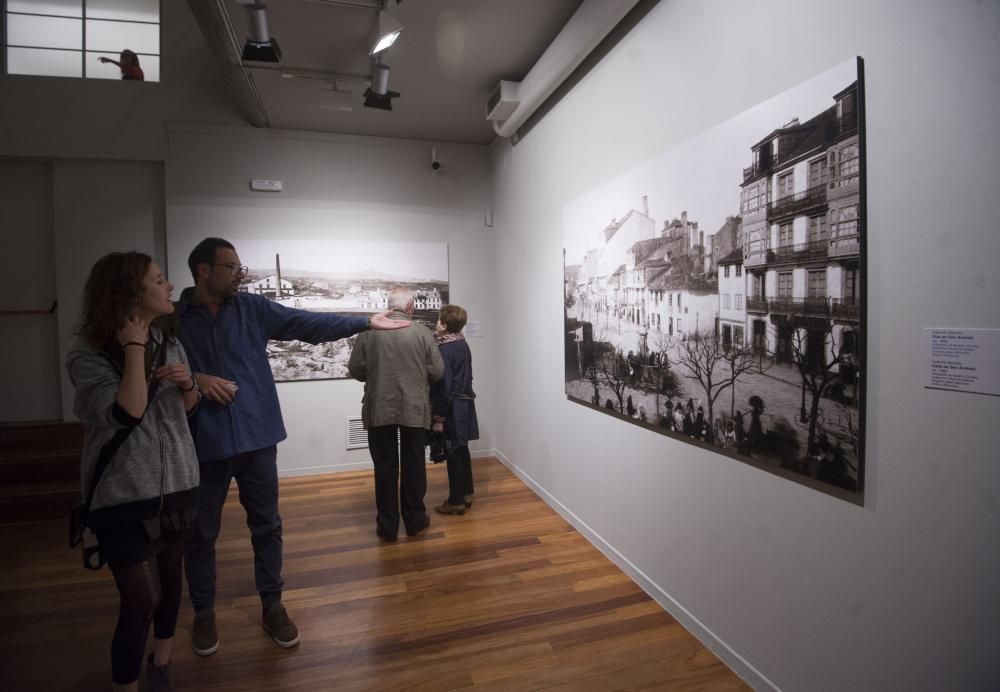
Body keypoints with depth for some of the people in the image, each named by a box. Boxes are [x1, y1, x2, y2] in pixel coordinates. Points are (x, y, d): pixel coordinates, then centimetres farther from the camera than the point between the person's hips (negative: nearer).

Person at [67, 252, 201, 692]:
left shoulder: (169, 344, 2)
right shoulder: (87, 353, -14)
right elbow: (127, 413, -28)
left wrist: (187, 383, -8)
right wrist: (134, 348, -22)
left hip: (176, 485, 5)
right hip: (124, 496, -5)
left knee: (170, 577, 19)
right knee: (142, 599, -3)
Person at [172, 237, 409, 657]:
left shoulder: (254, 309, 3)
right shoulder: (173, 319, -2)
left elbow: (309, 324, -3)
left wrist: (365, 323, -9)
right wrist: (194, 379, -19)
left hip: (257, 439, 2)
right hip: (203, 446, -1)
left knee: (266, 526, 12)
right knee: (201, 534, 14)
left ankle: (272, 607, 30)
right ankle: (204, 614, 36)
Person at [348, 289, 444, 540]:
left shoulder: (369, 331, -3)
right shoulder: (422, 332, -5)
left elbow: (355, 369, -1)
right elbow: (437, 371, -3)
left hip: (379, 410, 1)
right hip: (415, 410, 0)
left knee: (385, 467, 8)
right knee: (413, 465, 12)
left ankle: (387, 526, 17)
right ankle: (415, 520, 23)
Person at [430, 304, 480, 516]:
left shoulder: (443, 349, -17)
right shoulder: (463, 345, 8)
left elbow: (444, 385, -20)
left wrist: (439, 417, -16)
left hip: (452, 407, -8)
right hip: (465, 403, 9)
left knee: (453, 453, 0)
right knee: (462, 450, 17)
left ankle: (456, 501, 9)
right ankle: (466, 494, 27)